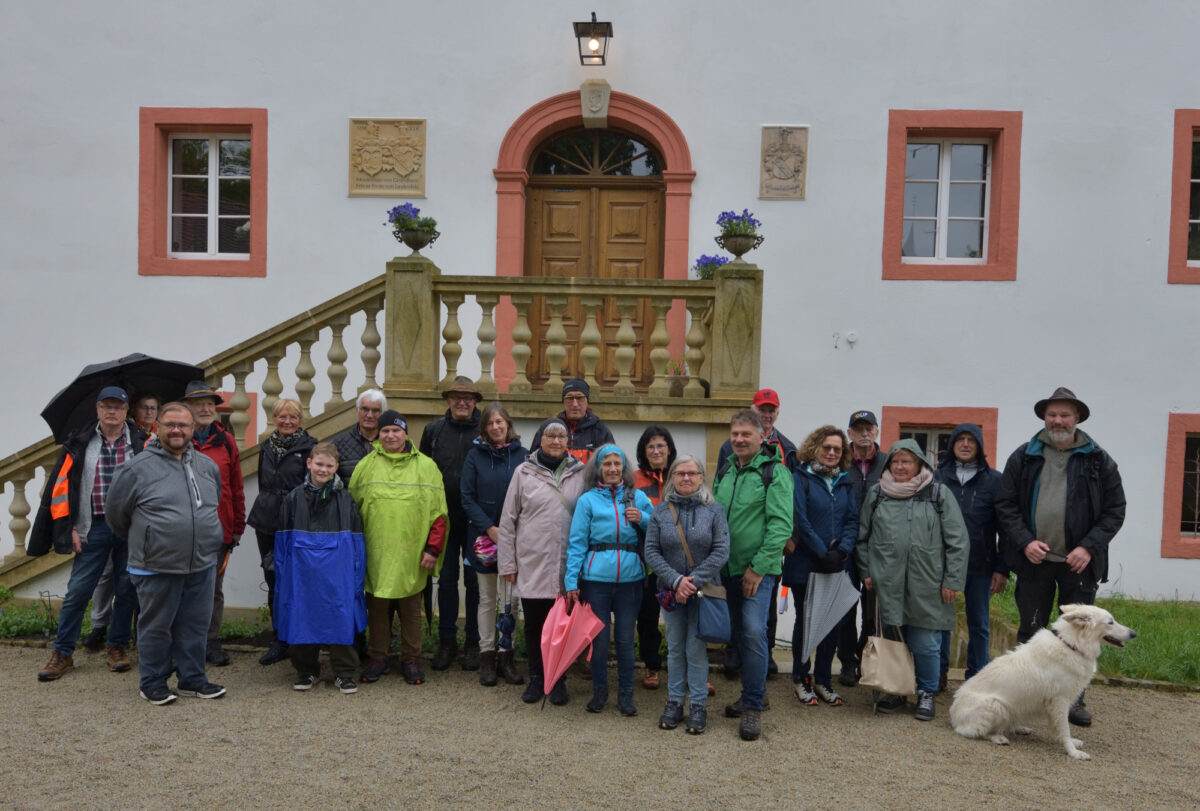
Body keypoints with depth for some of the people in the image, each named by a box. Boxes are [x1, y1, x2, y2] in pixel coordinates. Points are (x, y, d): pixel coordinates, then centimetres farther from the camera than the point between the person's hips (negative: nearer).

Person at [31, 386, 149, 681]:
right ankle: (63, 652, 17)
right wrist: (69, 527, -1)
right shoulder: (79, 444, 4)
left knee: (126, 589, 8)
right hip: (93, 527, 0)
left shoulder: (141, 443, 2)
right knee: (77, 591, 3)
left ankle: (116, 647, 23)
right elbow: (61, 487, 4)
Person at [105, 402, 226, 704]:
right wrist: (141, 540, 14)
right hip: (157, 566, -4)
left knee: (196, 625, 11)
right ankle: (153, 683, 22)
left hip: (202, 566, 4)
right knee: (156, 626, 7)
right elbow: (115, 511, 4)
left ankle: (192, 679, 25)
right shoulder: (138, 467, -7)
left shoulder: (208, 466, 9)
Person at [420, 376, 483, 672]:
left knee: (474, 579, 5)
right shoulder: (433, 430, 5)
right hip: (444, 518, 2)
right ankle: (447, 641, 21)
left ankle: (474, 642, 18)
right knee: (446, 578, 9)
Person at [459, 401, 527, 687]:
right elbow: (467, 498, -2)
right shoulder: (475, 455, 2)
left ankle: (506, 658, 14)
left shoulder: (523, 455, 2)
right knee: (487, 599, 6)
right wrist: (490, 528, -11)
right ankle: (487, 657, 14)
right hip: (484, 536, 0)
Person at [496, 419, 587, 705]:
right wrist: (507, 563, 1)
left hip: (567, 564, 0)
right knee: (534, 624, 10)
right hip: (531, 564, 0)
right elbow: (508, 520, 4)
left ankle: (558, 679, 24)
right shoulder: (524, 472, 2)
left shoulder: (580, 473, 4)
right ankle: (536, 678, 27)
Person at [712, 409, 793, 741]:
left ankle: (753, 706, 0)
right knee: (737, 633, 13)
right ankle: (754, 691, 30)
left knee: (753, 632, -14)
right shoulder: (724, 471, 11)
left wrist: (758, 567, -17)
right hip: (728, 568, 6)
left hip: (758, 569, -6)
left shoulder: (774, 471, -8)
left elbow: (781, 525, -14)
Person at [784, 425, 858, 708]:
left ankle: (823, 680, 23)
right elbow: (800, 520, -13)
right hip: (805, 565, -5)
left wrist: (842, 550, -11)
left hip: (837, 566, 5)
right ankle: (800, 680, 20)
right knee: (804, 621, 7)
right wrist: (823, 553, -16)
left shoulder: (845, 482, 10)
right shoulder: (801, 478, -7)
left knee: (833, 621, 9)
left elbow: (853, 520, 5)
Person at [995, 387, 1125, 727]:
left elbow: (1114, 510, 2)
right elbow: (1006, 505, 3)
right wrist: (1025, 542, -10)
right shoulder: (1023, 457, 3)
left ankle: (1075, 699, 20)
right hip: (1034, 559, 1)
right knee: (1030, 631, 9)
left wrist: (1089, 547, -10)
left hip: (1079, 562, 0)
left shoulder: (1099, 460, 2)